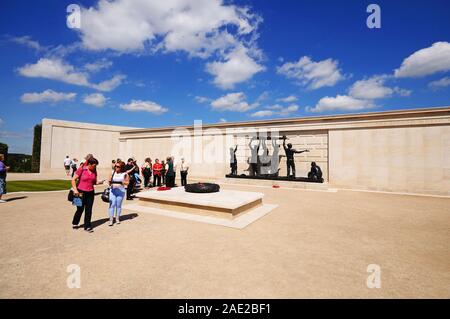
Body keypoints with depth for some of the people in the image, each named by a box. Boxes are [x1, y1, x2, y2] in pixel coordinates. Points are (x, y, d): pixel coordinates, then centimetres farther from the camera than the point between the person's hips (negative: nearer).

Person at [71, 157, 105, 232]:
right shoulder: (81, 169, -9)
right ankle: (74, 223, 35)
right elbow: (73, 180, -8)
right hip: (81, 192, -4)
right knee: (80, 209, 8)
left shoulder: (94, 171, 5)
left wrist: (98, 183, -8)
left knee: (89, 210, 5)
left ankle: (87, 226, 15)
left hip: (90, 193, 4)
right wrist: (75, 189, -16)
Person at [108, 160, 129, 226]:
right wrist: (110, 183, -13)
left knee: (118, 205, 9)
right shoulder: (112, 172, 3)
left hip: (121, 191, -1)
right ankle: (111, 219, 5)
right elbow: (109, 180, 7)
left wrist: (122, 182, -19)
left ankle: (117, 219, 22)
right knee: (112, 205, -3)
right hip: (113, 190, 1)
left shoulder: (125, 174, -4)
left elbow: (127, 182, 0)